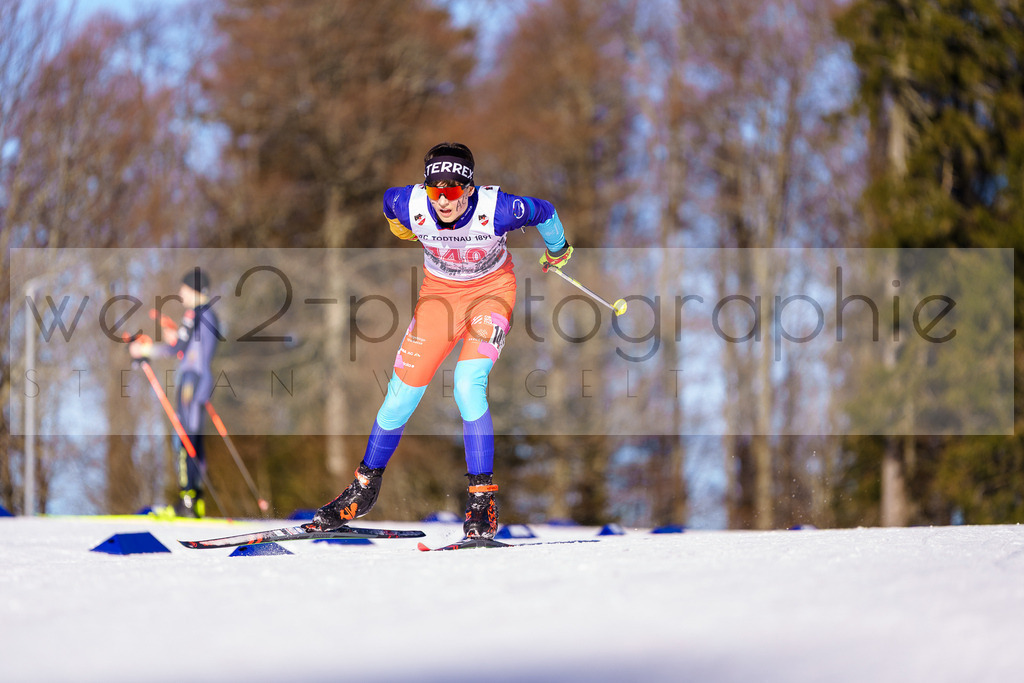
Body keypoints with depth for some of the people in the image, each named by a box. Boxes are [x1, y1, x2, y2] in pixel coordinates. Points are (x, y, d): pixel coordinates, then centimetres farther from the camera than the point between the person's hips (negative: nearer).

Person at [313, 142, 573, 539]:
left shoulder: (496, 210, -32)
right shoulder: (409, 206, -25)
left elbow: (544, 212, -11)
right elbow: (389, 199, 1)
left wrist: (557, 250, 10)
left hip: (491, 289, -3)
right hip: (439, 290, 3)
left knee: (468, 388, -23)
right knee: (402, 393, 1)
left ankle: (482, 500, -15)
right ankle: (365, 488, 22)